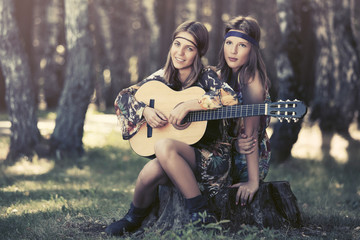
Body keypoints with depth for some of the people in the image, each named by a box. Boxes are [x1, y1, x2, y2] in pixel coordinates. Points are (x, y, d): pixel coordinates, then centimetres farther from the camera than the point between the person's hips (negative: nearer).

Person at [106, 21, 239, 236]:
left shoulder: (206, 77, -6)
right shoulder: (163, 78, 8)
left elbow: (231, 98, -26)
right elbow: (123, 97, 9)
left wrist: (187, 106, -26)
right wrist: (144, 111, -10)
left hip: (212, 156, -4)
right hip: (177, 156, 4)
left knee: (164, 147, -33)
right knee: (150, 172, -29)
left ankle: (200, 212, -22)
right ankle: (134, 220, 3)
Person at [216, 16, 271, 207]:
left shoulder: (251, 77, -17)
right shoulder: (222, 75, 7)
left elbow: (251, 132, -24)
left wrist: (253, 182, -27)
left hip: (245, 162, -8)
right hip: (228, 154, 8)